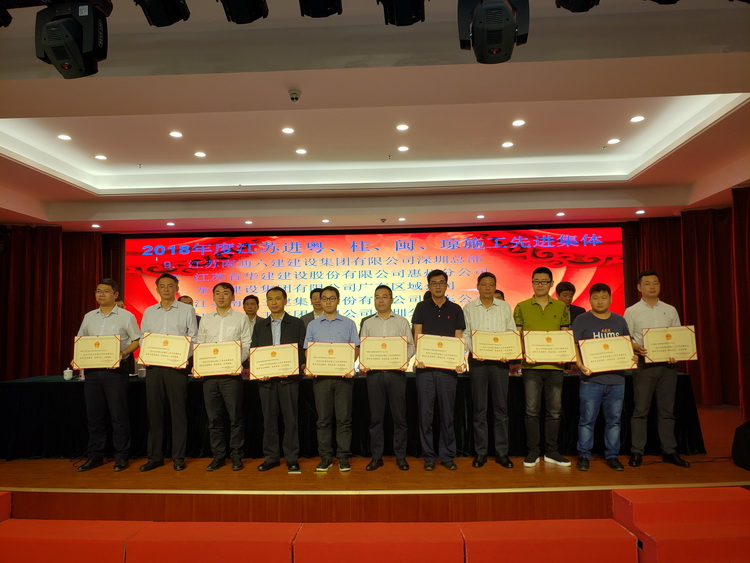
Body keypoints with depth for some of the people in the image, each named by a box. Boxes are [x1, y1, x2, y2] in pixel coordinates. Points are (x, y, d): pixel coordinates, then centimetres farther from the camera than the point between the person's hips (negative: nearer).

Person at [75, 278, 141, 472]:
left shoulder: (126, 316, -1)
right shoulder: (89, 317, 13)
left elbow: (137, 340, -1)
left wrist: (123, 353, -17)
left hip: (115, 370, -5)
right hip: (92, 370, 5)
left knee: (118, 415, 0)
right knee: (94, 415, 11)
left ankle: (121, 456, 9)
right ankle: (95, 456, 22)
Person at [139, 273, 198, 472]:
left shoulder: (187, 310, 3)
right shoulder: (149, 312, 14)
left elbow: (193, 338, 0)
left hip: (177, 366, -3)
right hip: (153, 366, 4)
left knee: (178, 411, 0)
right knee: (154, 411, 7)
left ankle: (178, 457, 10)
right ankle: (155, 456, 18)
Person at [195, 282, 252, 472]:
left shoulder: (241, 318, 4)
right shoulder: (206, 319, 14)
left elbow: (246, 346, -1)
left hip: (231, 373, -3)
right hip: (209, 373, 3)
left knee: (235, 416, 1)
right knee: (214, 417, 9)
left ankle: (237, 456, 13)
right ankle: (218, 456, 20)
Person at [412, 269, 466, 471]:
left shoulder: (455, 309, 10)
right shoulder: (422, 307, 9)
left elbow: (458, 339, 6)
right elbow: (417, 335, 2)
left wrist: (458, 362, -8)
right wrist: (418, 357, -13)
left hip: (447, 367, 1)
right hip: (425, 367, 0)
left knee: (447, 414, 6)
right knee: (425, 414, 3)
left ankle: (447, 455, 17)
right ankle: (429, 456, 14)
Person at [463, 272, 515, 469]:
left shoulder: (505, 307, 9)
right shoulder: (469, 308, 7)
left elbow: (512, 333, 7)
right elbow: (465, 334, 4)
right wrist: (473, 351, -13)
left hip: (500, 359, 1)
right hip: (477, 359, -1)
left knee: (501, 407, 3)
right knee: (479, 408, 4)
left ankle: (501, 452, 13)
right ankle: (480, 452, 12)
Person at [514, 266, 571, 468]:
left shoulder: (561, 307, 10)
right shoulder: (522, 307, 5)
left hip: (554, 365, 2)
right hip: (531, 366, -2)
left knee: (554, 410, 7)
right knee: (532, 410, 1)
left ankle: (551, 452, 19)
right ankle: (532, 452, 12)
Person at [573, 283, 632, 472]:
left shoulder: (619, 321, 13)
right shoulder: (582, 320, 1)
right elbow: (574, 346, -5)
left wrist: (631, 357, -3)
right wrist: (580, 364, -20)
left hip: (616, 378, 4)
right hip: (591, 379, -3)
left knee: (614, 420, 10)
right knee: (587, 420, 2)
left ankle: (612, 456, 22)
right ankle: (584, 456, 11)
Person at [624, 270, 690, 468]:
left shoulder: (671, 310, 11)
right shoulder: (632, 311, 3)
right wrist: (637, 348, -19)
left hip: (667, 365, 3)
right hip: (644, 364, -3)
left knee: (667, 410, 8)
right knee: (640, 410, 0)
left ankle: (669, 451, 18)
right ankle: (637, 452, 7)